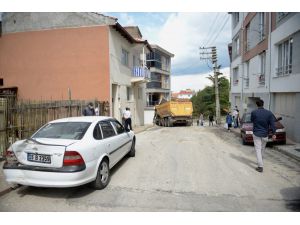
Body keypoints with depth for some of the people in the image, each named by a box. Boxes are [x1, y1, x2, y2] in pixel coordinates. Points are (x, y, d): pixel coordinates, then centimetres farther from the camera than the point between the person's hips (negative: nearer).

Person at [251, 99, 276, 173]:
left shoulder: (253, 112, -9)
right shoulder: (269, 113, -3)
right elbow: (272, 124, -5)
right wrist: (273, 133, -4)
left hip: (256, 134, -3)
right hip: (265, 134, 3)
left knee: (258, 149, -1)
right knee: (262, 148, 20)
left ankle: (260, 166, -8)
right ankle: (260, 162, 36)